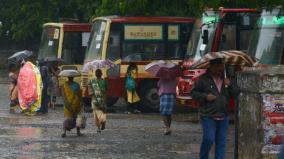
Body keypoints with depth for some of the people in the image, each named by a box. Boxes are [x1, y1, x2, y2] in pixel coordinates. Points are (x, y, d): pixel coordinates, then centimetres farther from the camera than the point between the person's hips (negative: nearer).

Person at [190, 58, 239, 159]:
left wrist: (230, 85, -6)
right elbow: (193, 93, 1)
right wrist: (205, 97, -14)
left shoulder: (226, 79, 13)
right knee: (208, 139, -11)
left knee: (221, 142, 5)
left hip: (223, 117, 5)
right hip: (208, 116, -5)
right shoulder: (203, 79, -1)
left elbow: (236, 94, 12)